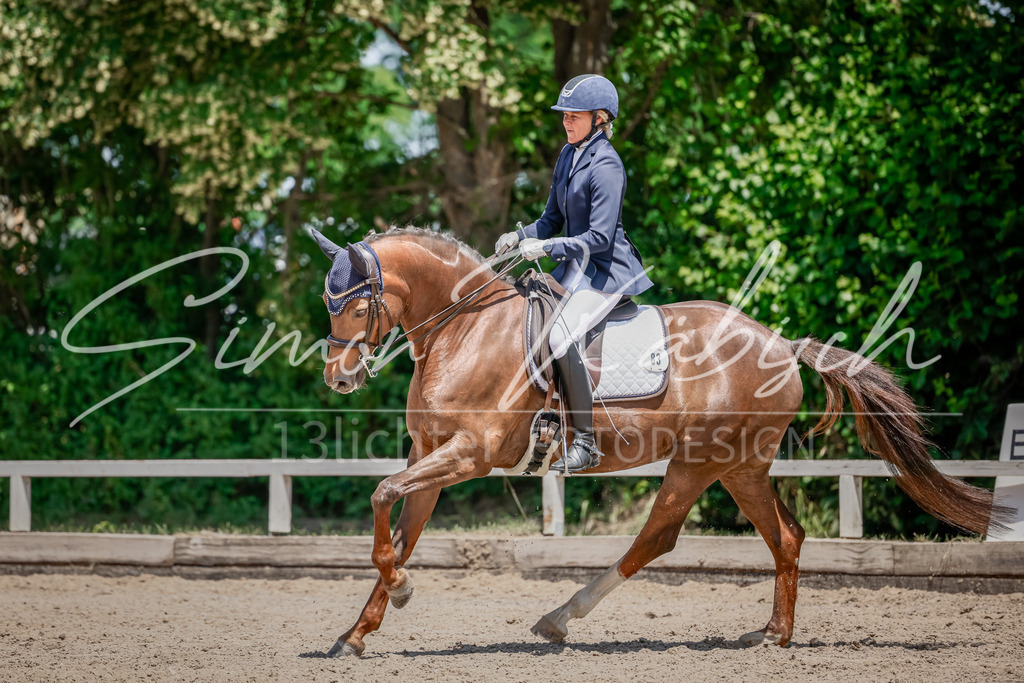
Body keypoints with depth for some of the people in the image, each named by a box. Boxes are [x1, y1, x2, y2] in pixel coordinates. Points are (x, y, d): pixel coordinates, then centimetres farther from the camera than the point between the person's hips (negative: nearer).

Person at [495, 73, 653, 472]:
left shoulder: (606, 166, -19)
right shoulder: (569, 156, 10)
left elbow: (600, 237, -23)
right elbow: (553, 218, 17)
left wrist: (547, 246, -24)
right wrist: (521, 236, -2)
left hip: (607, 271, -10)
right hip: (575, 264, 10)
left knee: (562, 335, -26)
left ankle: (586, 443, -18)